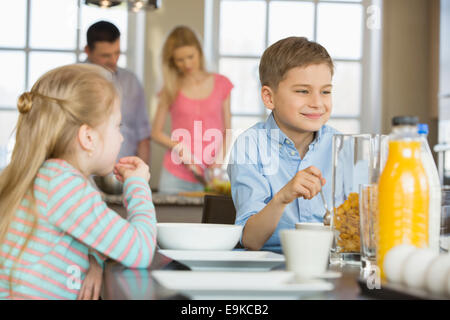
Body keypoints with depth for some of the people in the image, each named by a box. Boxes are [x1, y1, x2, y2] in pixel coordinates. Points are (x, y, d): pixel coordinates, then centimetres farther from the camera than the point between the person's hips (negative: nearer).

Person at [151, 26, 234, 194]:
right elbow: (156, 132, 8)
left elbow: (227, 131, 9)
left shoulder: (221, 84, 7)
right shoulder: (171, 89, 6)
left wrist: (220, 158, -7)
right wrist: (181, 150, -7)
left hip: (211, 175, 0)